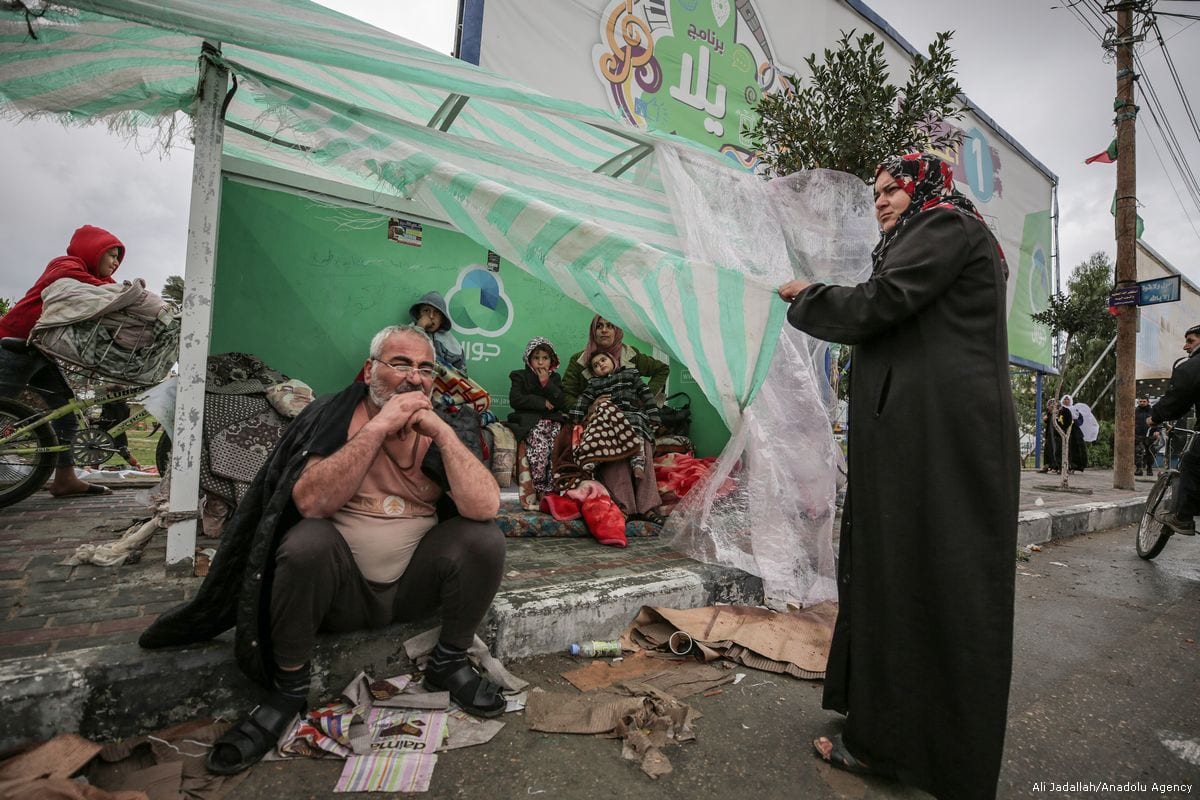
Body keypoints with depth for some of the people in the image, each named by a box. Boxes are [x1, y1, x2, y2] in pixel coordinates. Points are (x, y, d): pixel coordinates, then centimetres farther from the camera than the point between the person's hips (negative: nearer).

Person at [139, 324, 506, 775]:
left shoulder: (447, 427, -5)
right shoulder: (332, 416, -6)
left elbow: (485, 508, -20)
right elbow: (311, 501, -23)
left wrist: (441, 431, -27)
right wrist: (379, 426, -27)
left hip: (414, 584, 2)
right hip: (341, 587, -1)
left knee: (483, 538, -22)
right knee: (306, 541, -30)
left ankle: (449, 664, 3)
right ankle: (288, 687, -6)